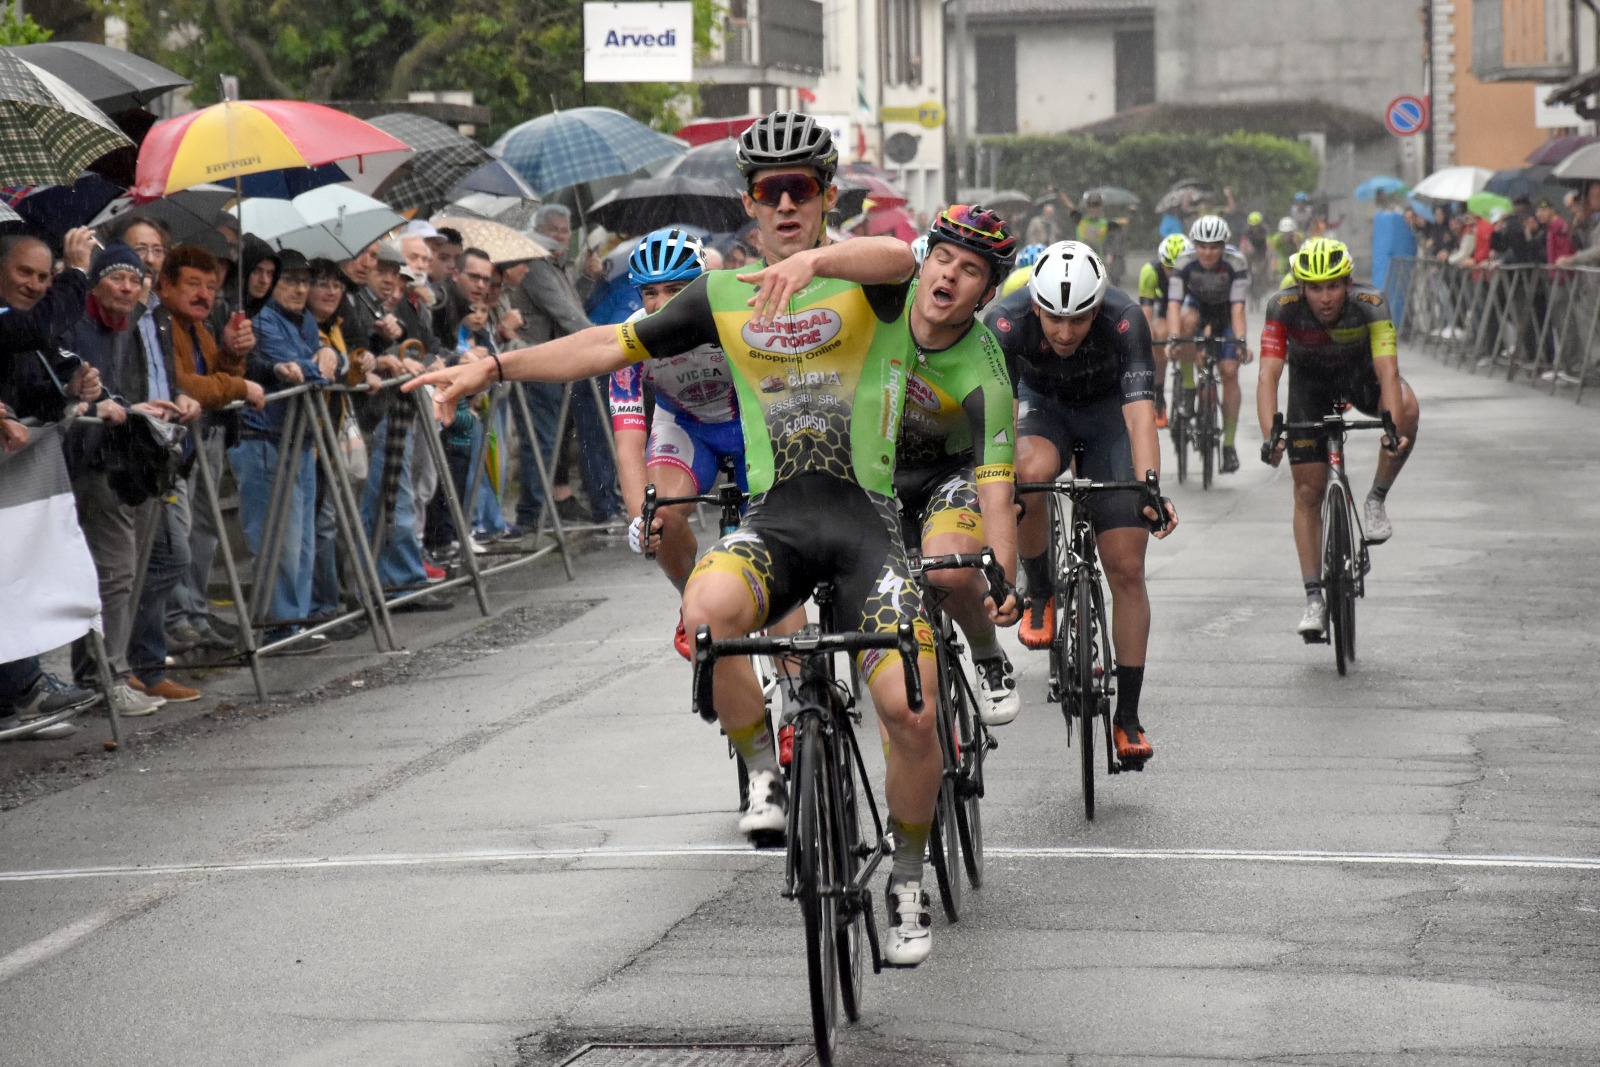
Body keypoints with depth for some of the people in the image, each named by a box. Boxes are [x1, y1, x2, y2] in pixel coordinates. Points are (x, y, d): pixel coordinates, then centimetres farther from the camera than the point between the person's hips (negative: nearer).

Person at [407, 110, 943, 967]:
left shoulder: (865, 278, 1)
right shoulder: (725, 297, 12)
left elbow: (895, 258, -24)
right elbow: (612, 346, 13)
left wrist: (813, 261, -45)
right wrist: (494, 367, 4)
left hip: (864, 517, -2)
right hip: (774, 516, 2)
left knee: (909, 711, -16)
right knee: (707, 608, -35)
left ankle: (908, 879, 11)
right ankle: (762, 769, -10)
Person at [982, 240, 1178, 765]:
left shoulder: (1124, 320, -34)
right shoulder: (1007, 322, -31)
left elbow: (1140, 415, -42)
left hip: (1108, 411, -1)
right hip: (1042, 405, 1)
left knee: (1126, 569, -8)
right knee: (1030, 473, -36)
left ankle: (1127, 717, 1)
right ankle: (1039, 594, -10)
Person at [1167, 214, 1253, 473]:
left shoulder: (1236, 264, -31)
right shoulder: (1185, 263, -29)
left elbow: (1238, 308, -36)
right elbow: (1174, 304, -37)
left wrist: (1241, 341, -51)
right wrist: (1173, 338, -52)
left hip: (1225, 312, -1)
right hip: (1197, 305, 1)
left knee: (1229, 372, -13)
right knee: (1189, 321, -36)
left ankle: (1229, 444, -6)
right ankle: (1188, 386, -20)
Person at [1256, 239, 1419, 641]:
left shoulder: (1370, 304, -33)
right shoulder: (1283, 308, -32)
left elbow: (1387, 371, -42)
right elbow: (1268, 375, -37)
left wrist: (1393, 428, -57)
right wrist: (1270, 436, -52)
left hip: (1360, 372, -1)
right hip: (1311, 381, 1)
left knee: (1407, 408, -34)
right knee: (1308, 492, -4)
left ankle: (1377, 499, -12)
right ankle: (1314, 599, 4)